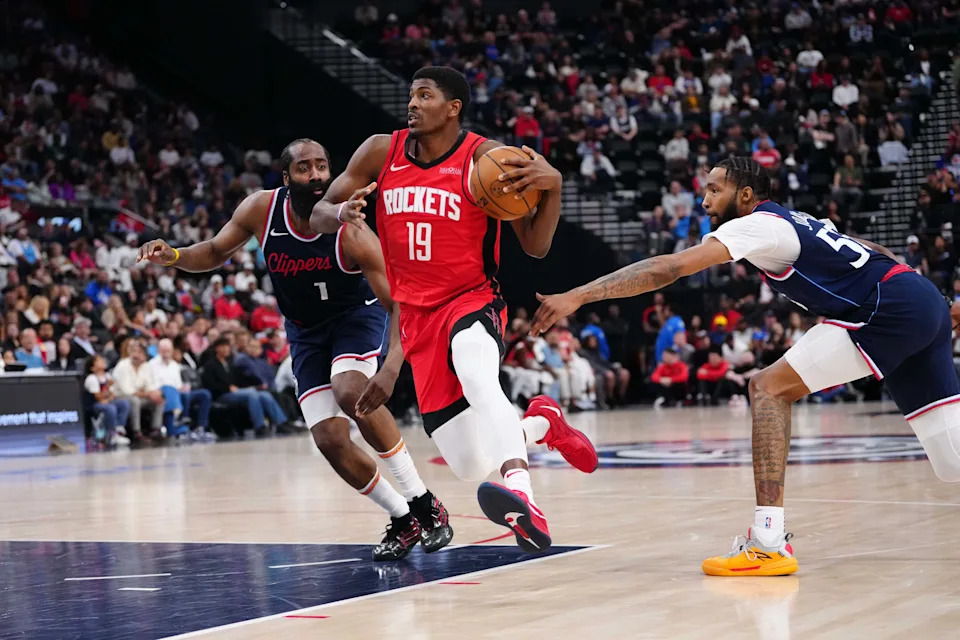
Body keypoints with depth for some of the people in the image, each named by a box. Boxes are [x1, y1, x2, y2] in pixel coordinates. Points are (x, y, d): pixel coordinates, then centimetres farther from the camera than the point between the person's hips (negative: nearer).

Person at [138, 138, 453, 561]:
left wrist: (391, 368, -48)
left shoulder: (350, 234, -30)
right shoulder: (261, 209, -19)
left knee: (351, 392, -34)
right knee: (330, 441, -9)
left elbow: (402, 304, -31)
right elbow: (215, 253, -1)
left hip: (355, 316, -4)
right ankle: (403, 521, 11)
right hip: (305, 331, 4)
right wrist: (173, 256, -22)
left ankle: (424, 505, -23)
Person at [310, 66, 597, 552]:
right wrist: (342, 213, -18)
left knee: (476, 372, -43)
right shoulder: (380, 153, 1)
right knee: (472, 468, 0)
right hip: (416, 314, 4)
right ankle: (543, 422, 33)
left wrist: (552, 186, -27)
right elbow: (317, 216, 6)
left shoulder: (486, 157, -10)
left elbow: (535, 246, -8)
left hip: (472, 299, -4)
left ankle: (521, 498, -61)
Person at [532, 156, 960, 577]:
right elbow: (872, 253, 29)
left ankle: (769, 542, -16)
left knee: (769, 389, -9)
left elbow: (669, 268, -16)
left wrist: (578, 296, -19)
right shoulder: (795, 223, 22)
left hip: (889, 310, -10)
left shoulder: (757, 225, -5)